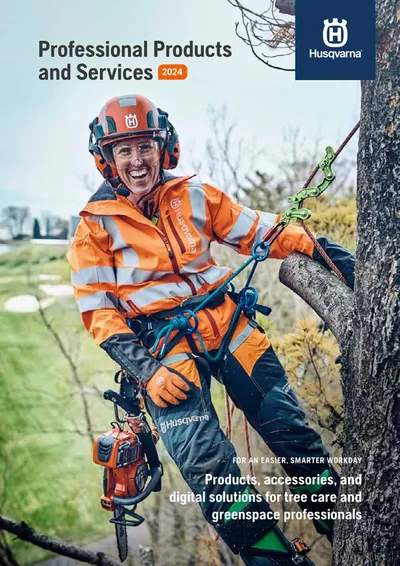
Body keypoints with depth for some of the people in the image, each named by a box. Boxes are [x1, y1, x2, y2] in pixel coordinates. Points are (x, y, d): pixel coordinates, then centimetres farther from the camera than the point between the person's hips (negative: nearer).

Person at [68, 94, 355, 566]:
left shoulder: (194, 196, 8)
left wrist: (317, 247, -1)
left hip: (227, 322, 3)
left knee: (290, 426, 1)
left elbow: (255, 230, 12)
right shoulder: (95, 226, 1)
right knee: (205, 461, -19)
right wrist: (146, 371, -13)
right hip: (165, 344, -3)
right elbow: (99, 312, -2)